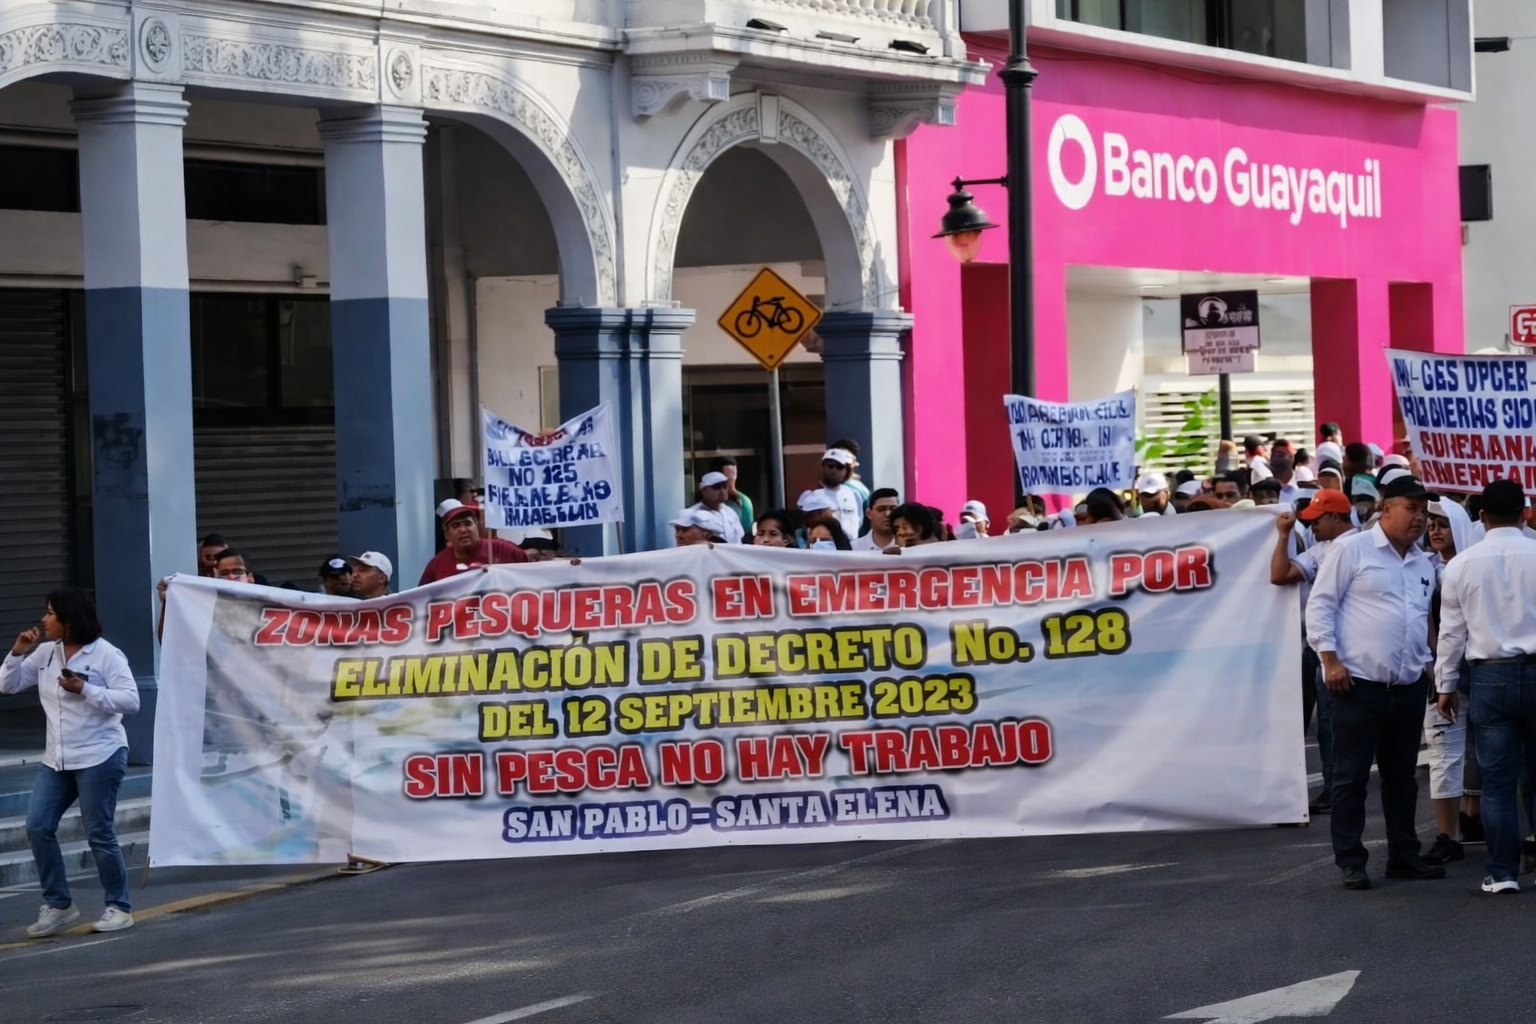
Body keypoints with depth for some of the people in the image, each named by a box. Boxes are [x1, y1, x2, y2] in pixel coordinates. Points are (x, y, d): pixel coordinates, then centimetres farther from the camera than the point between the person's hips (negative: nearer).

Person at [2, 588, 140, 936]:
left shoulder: (106, 654, -10)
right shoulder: (46, 652, 7)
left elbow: (131, 701, -16)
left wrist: (85, 690, -23)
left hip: (99, 757, -7)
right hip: (56, 759, 7)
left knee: (99, 834, -3)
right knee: (38, 827, 0)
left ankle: (118, 908, 11)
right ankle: (58, 905, 11)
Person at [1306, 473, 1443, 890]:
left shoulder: (1423, 564, 16)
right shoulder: (1352, 550, -4)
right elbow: (1320, 605, -7)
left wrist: (1425, 663, 15)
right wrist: (1330, 659, -12)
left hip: (1409, 687, 6)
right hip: (1359, 683, -6)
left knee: (1401, 775, 12)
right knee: (1352, 776, -1)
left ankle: (1404, 855, 21)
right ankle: (1351, 863, 3)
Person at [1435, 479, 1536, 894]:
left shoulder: (1462, 564, 1)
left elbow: (1452, 630, 4)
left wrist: (1446, 684, 13)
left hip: (1490, 676, 0)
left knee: (1498, 781, 3)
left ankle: (1503, 872, 4)